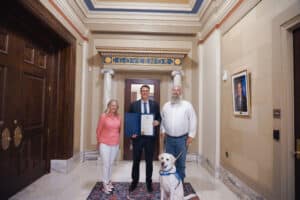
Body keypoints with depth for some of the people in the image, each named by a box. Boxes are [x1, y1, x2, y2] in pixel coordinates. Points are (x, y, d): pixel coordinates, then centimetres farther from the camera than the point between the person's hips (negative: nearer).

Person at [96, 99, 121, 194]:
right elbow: (98, 130, -1)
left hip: (115, 144, 3)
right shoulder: (103, 116, -10)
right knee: (106, 164, 0)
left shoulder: (118, 117, 0)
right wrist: (99, 141, 8)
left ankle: (109, 182, 30)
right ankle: (105, 185, 15)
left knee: (111, 164, 13)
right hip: (105, 144, -3)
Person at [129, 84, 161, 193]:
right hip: (137, 136, 0)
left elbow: (159, 117, 7)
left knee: (149, 161, 12)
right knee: (136, 160, 12)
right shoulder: (134, 105, 1)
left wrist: (157, 121, -15)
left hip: (150, 136, 1)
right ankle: (134, 181, 30)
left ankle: (149, 182, 29)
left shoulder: (155, 104, 4)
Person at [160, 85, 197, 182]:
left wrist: (191, 135, -8)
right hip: (169, 138, 3)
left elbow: (193, 121, -6)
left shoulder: (187, 105, -5)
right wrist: (162, 131, 3)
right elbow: (162, 119, 13)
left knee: (181, 162, 8)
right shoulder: (166, 105, 7)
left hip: (182, 139, -3)